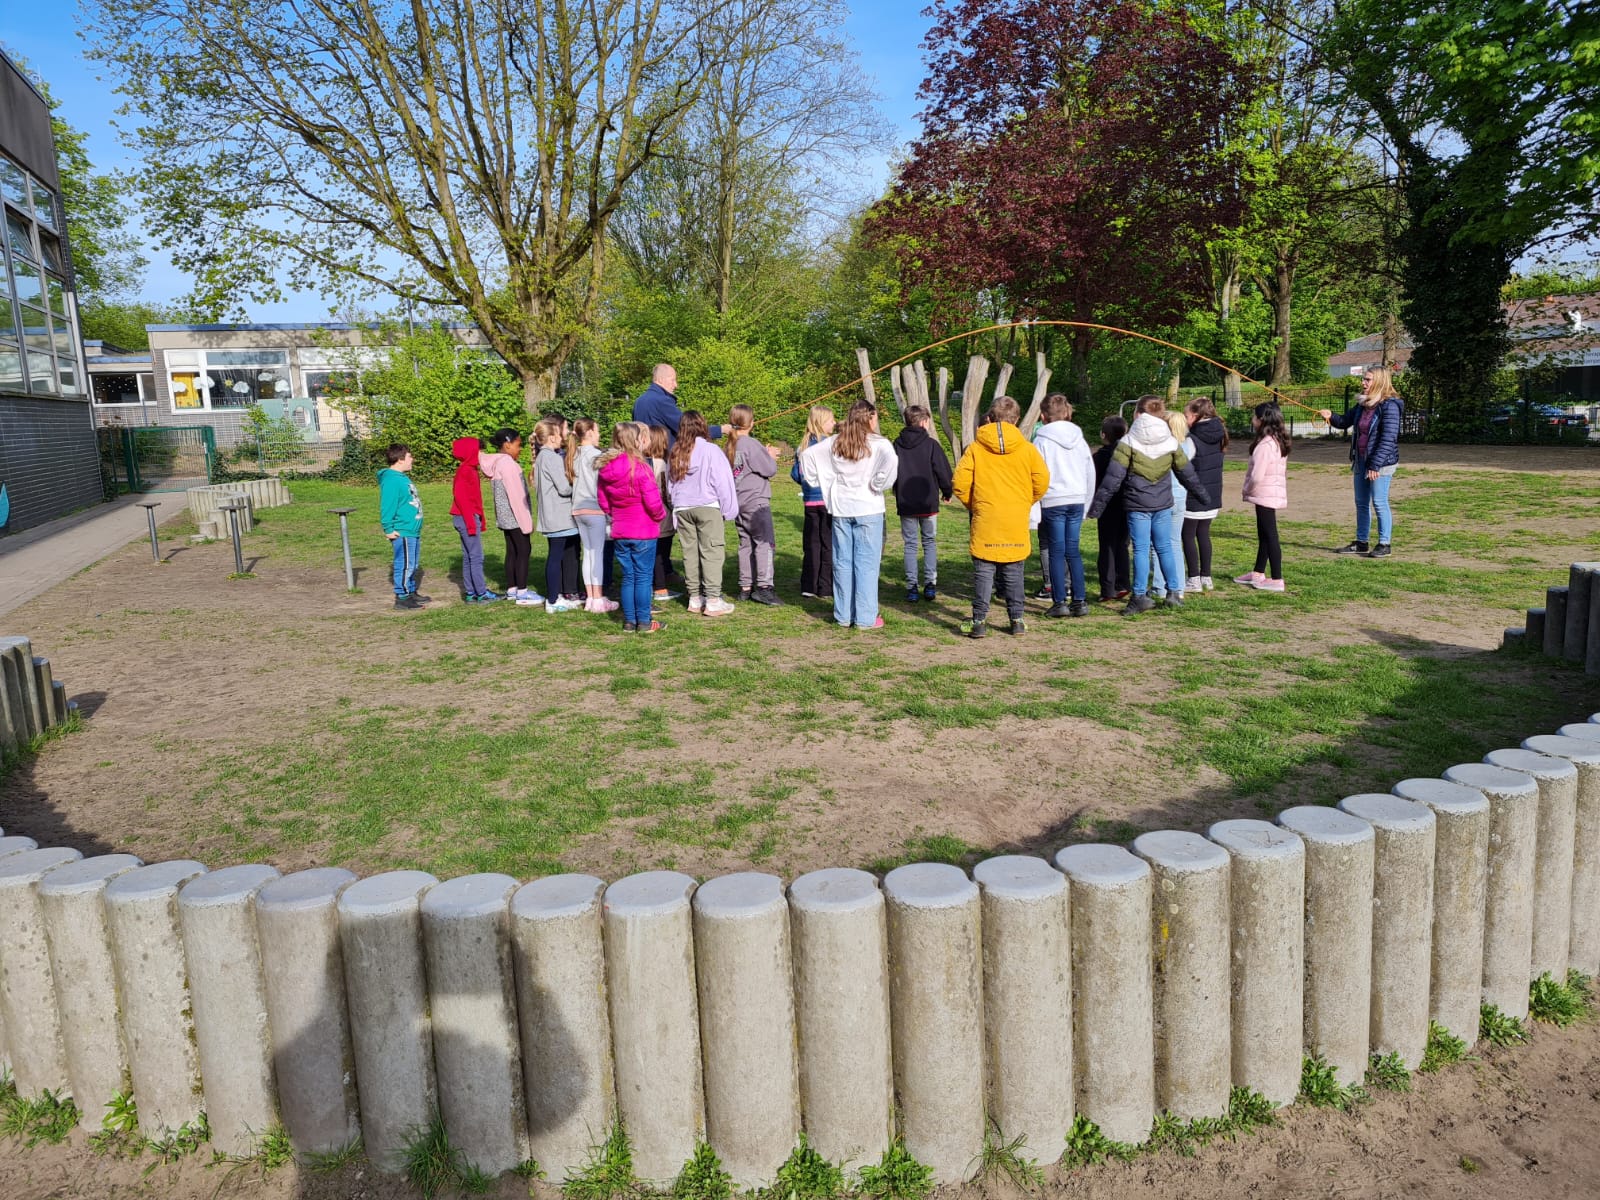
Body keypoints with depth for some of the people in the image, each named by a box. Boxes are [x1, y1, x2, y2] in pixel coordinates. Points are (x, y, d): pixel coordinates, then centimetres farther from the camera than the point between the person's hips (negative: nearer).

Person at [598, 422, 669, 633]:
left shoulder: (605, 468, 3)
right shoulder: (640, 467, -17)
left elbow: (602, 500, 9)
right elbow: (652, 501, -17)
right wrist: (660, 515, 1)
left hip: (620, 532, 6)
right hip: (644, 531, -6)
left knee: (628, 577, 13)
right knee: (643, 577, 2)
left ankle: (629, 621, 17)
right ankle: (644, 622, 7)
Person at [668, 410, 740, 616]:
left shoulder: (675, 454, 6)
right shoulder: (711, 451, -10)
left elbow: (670, 485, 14)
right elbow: (723, 482, -8)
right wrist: (728, 509, 0)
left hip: (682, 509, 5)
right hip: (707, 507, -5)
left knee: (690, 553, 10)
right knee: (711, 552, -3)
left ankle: (695, 598, 15)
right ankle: (713, 600, -6)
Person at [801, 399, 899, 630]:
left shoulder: (834, 442, 7)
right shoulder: (878, 444, -8)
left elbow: (806, 455, 6)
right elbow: (891, 462, -26)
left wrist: (820, 482, 8)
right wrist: (878, 486, -12)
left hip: (840, 509, 5)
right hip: (868, 509, -4)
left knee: (842, 562, 11)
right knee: (866, 564, 1)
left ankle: (843, 615, 17)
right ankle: (866, 617, 4)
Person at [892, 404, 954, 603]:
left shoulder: (897, 445, 1)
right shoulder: (931, 444, -8)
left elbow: (890, 472, 7)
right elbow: (943, 471, -6)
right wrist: (947, 492, 11)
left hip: (905, 504, 2)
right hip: (928, 503, -2)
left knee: (910, 545, 7)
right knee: (930, 542, 11)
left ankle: (912, 588, 2)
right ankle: (930, 585, 6)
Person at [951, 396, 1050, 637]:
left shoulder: (975, 448, -3)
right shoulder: (1026, 448, 0)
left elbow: (960, 484, -6)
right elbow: (1042, 481, -2)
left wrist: (973, 505, 11)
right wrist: (1026, 503, 15)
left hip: (985, 520, -1)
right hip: (1017, 522, 1)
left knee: (983, 571, 4)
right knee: (1013, 572, 10)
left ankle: (979, 621, 3)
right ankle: (1017, 620, 15)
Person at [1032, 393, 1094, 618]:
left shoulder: (1042, 440, -6)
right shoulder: (1079, 438, 9)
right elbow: (1091, 473, 14)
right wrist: (1086, 502, 22)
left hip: (1053, 501, -4)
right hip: (1077, 500, 4)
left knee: (1056, 552, 1)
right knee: (1073, 551, 10)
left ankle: (1060, 602, 1)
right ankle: (1079, 601, 9)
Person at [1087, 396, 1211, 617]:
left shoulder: (1128, 443, -10)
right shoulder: (1171, 443, 3)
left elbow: (1113, 477, -12)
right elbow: (1187, 473, 13)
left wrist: (1098, 503, -8)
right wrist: (1203, 494, 28)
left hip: (1137, 506, -3)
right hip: (1163, 504, 4)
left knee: (1141, 549, -2)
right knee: (1165, 547, 13)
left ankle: (1140, 596, -4)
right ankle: (1174, 592, 17)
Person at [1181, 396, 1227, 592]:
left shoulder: (1193, 440, -18)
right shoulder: (1217, 436, 5)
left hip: (1193, 498, -7)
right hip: (1212, 496, 7)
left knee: (1188, 536, 3)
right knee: (1204, 535, 15)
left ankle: (1194, 580, 4)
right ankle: (1206, 577, 20)